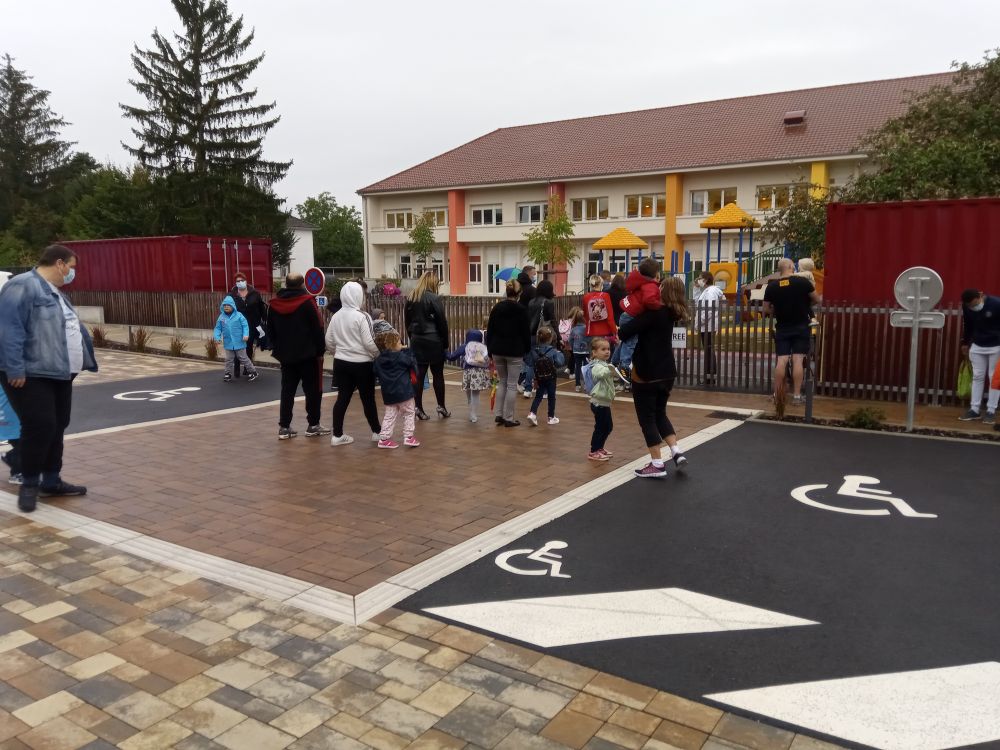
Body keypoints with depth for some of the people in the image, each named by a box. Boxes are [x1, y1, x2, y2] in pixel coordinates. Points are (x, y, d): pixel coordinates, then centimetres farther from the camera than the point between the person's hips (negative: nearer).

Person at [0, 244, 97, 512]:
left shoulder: (55, 292, 18)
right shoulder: (23, 286, -12)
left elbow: (73, 329, 27)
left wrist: (87, 359, 28)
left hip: (59, 375, 10)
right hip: (31, 375, -9)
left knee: (56, 429, 12)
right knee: (40, 427, -10)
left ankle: (51, 482, 23)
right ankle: (29, 484, 7)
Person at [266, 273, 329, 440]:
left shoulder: (275, 305, 6)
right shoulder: (307, 302, -10)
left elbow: (270, 331, 12)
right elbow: (318, 329, -11)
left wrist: (276, 349, 19)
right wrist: (320, 350, -4)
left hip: (285, 355, 5)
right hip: (308, 355, -5)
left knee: (287, 391, 9)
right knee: (313, 390, 5)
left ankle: (284, 427, 6)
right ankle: (313, 425, 8)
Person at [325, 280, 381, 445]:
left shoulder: (336, 316, 4)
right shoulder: (361, 316, -15)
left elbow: (329, 341, 10)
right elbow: (369, 343, -15)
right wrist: (380, 356, 0)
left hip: (341, 363, 6)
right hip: (361, 364, -5)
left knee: (343, 398, 9)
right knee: (368, 399, 7)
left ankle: (337, 435, 11)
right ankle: (377, 432, 20)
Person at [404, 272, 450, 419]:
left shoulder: (411, 299, 6)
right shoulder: (433, 298, -11)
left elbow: (407, 321, 10)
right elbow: (442, 322, -10)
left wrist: (412, 337, 14)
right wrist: (445, 343, -2)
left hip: (416, 341, 5)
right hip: (433, 341, -5)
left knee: (418, 374, 6)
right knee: (438, 374, 5)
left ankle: (418, 408, 5)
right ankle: (441, 407, 12)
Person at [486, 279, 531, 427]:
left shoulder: (496, 308, 4)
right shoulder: (521, 310, -8)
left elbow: (489, 331, 6)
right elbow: (526, 332, -5)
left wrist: (490, 350, 13)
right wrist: (527, 351, 6)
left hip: (498, 350, 4)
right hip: (515, 351, -4)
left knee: (502, 382, 17)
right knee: (512, 385, 3)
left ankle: (499, 414, 13)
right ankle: (508, 418, 4)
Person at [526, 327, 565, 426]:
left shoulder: (533, 350, -7)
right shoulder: (553, 351, -16)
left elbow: (530, 365, -4)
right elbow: (560, 363, -20)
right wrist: (559, 354, -4)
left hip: (539, 378, 2)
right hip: (551, 378, -2)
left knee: (538, 396, 11)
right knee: (551, 397, 11)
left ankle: (532, 413, -8)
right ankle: (551, 417, 18)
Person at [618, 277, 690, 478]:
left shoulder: (654, 313, -21)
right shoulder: (671, 313, 4)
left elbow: (626, 331, -26)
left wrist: (618, 334, -5)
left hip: (646, 374, -8)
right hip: (666, 373, 8)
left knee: (647, 418, 3)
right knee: (659, 413, 22)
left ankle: (657, 464, 6)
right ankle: (677, 452, 12)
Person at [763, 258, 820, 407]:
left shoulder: (771, 286, -2)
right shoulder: (802, 282, -8)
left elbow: (766, 309, 3)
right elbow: (817, 300, 1)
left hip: (782, 328, 2)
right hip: (801, 327, -2)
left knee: (781, 361, 2)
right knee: (798, 360, -3)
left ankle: (778, 394, 3)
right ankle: (797, 395, -3)